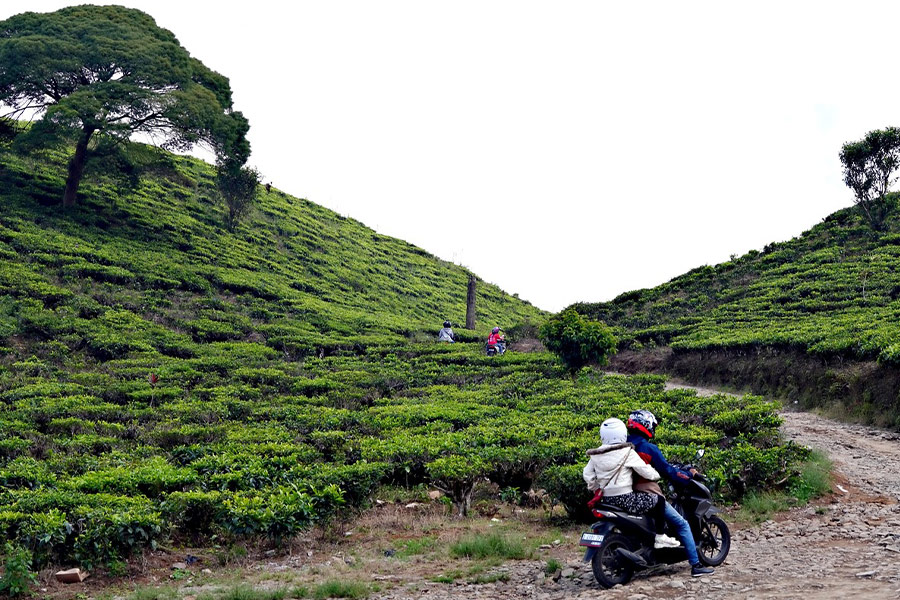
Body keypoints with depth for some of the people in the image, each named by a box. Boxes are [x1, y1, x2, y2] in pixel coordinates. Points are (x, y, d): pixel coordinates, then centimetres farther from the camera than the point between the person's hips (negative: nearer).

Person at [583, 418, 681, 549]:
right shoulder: (626, 452, -11)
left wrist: (597, 489, 20)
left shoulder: (596, 455, 6)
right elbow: (646, 472, -10)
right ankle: (659, 537, 12)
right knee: (659, 500, 9)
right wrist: (657, 475, 9)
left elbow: (587, 474, 7)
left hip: (606, 500, 8)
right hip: (624, 500, -7)